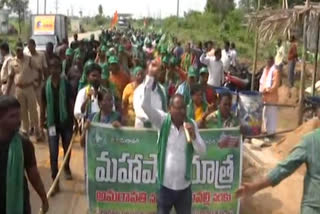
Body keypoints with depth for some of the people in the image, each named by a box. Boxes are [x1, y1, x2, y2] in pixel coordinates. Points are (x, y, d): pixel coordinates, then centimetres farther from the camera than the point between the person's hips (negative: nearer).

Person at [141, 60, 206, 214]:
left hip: (184, 185, 2)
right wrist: (151, 76, -31)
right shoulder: (163, 121, -9)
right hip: (165, 184, -1)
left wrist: (193, 135, -26)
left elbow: (202, 151, -7)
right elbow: (145, 104, -24)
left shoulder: (191, 124, -4)